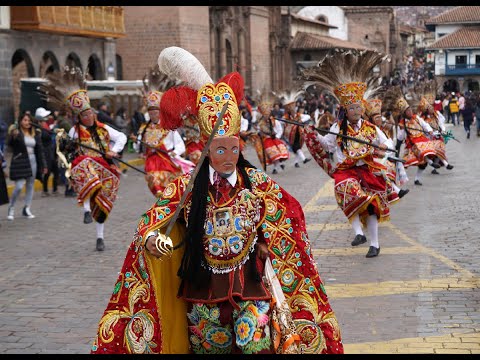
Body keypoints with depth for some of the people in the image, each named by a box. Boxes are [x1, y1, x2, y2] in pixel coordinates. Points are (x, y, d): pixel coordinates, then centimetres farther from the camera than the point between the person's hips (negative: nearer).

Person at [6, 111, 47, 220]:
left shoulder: (35, 134, 9)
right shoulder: (16, 132, -5)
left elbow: (40, 150, 13)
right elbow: (10, 143, -23)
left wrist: (43, 165, 12)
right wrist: (13, 136, -44)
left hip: (32, 161, 5)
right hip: (20, 162, -5)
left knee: (30, 186, 8)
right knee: (19, 186, -10)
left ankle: (27, 209, 18)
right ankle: (11, 208, 7)